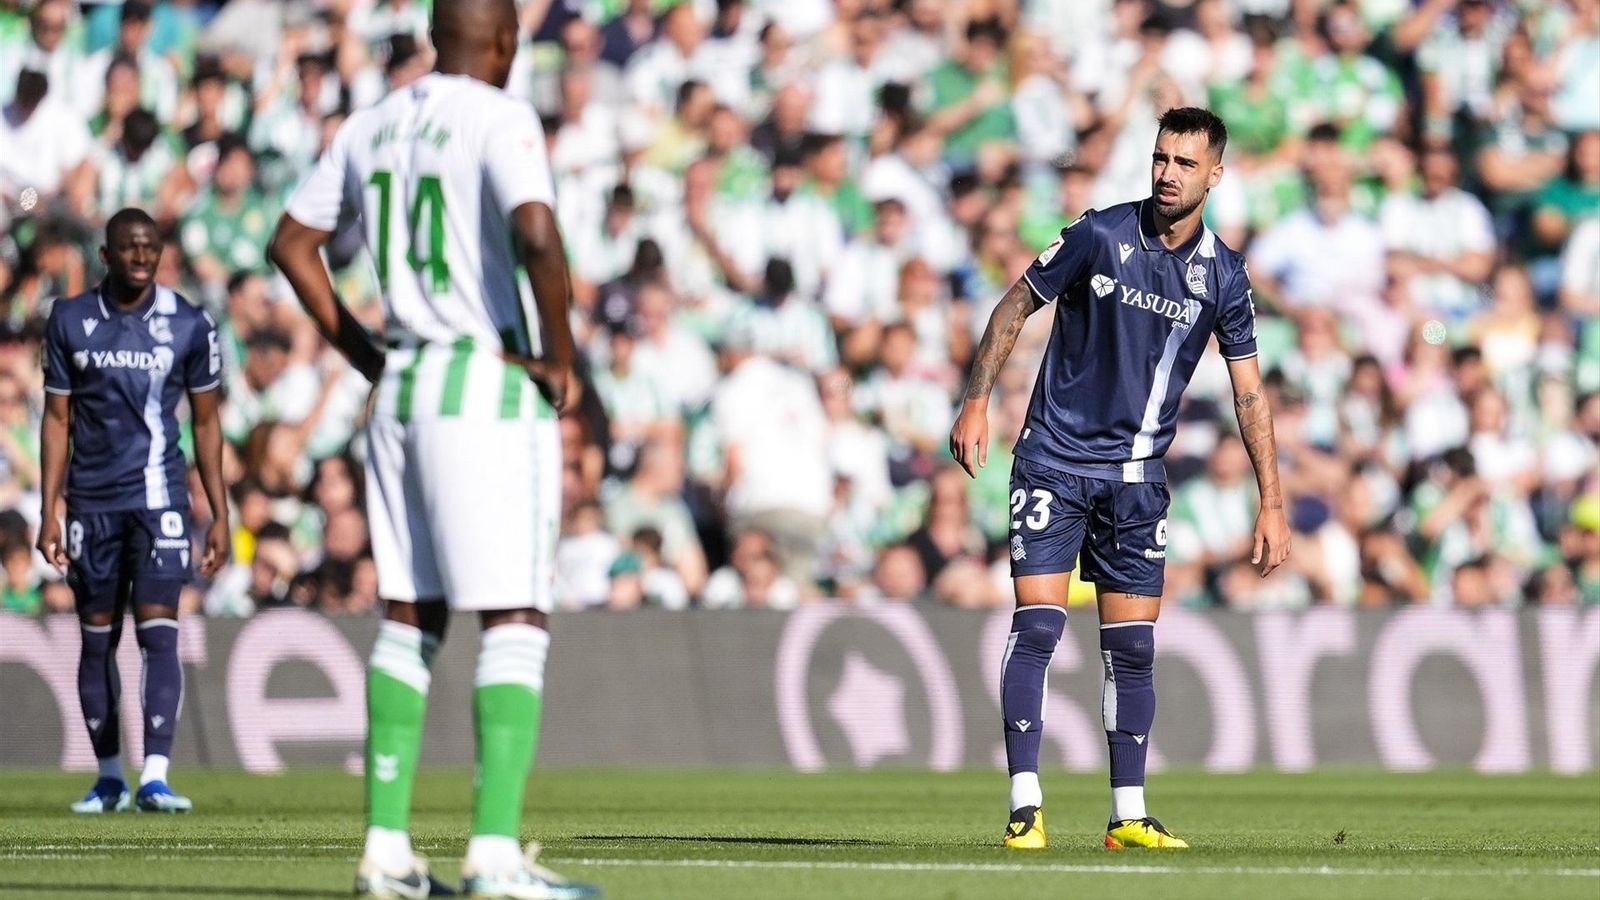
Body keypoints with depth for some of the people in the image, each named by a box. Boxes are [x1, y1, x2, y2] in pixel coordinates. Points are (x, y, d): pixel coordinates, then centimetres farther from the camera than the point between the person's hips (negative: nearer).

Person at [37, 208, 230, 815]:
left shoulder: (188, 325, 1)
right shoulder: (70, 321, 3)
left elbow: (206, 423, 7)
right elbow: (57, 420, 7)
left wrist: (220, 516, 4)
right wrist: (48, 513, 2)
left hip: (158, 497, -2)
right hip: (91, 502, 2)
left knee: (158, 633, -12)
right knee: (97, 639, 6)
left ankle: (155, 776, -18)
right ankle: (109, 777, 14)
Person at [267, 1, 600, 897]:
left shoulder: (374, 125, 11)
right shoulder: (499, 118, -10)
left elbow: (293, 242, 19)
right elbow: (538, 235, -26)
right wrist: (560, 355, -13)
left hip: (402, 388, 7)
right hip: (492, 389, -7)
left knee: (410, 618, 12)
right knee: (517, 621, -5)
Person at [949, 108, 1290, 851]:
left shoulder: (1223, 275, -1)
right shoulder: (1100, 236, -9)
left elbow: (1249, 392, 6)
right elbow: (1016, 306, 2)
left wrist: (1271, 501, 3)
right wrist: (977, 401, -4)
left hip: (1137, 476, 3)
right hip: (1053, 459, -3)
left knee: (1132, 647, 3)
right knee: (1036, 625, -11)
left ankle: (1128, 815, 11)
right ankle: (1025, 805, -8)